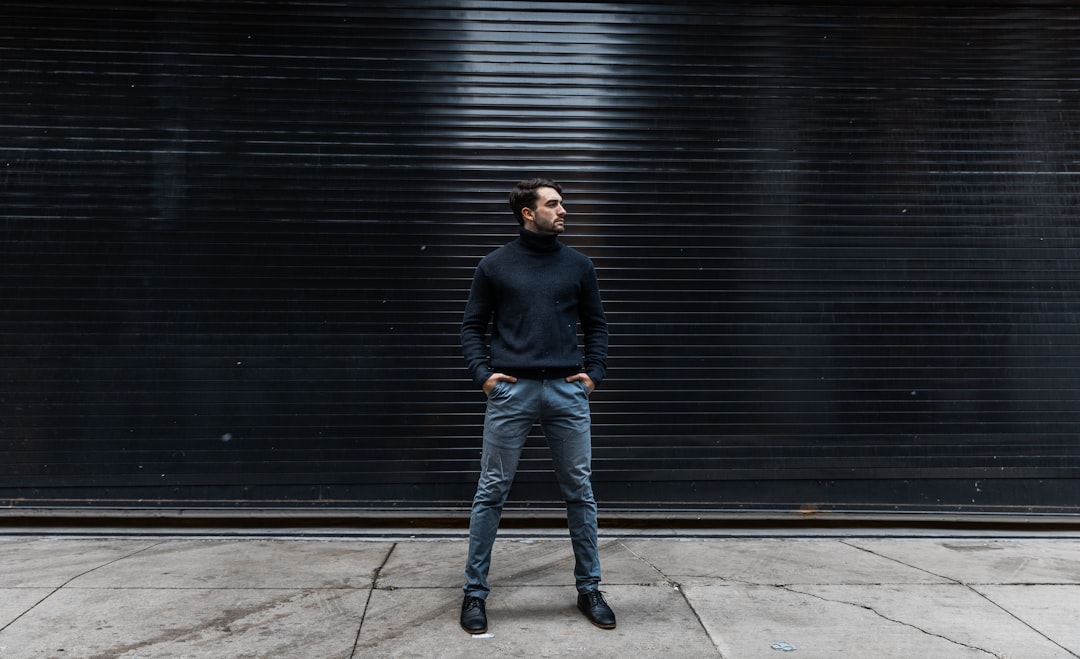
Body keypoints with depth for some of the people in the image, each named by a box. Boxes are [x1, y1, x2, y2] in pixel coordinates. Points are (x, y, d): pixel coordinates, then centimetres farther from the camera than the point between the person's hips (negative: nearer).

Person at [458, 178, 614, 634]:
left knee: (580, 492, 9)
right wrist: (482, 373, -5)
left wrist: (594, 372, 3)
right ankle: (475, 591, 19)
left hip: (567, 392, 2)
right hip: (511, 391, -2)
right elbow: (472, 326, 8)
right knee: (491, 493, 4)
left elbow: (595, 325, 15)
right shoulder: (495, 265, 4)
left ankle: (589, 589, 25)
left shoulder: (577, 265, 10)